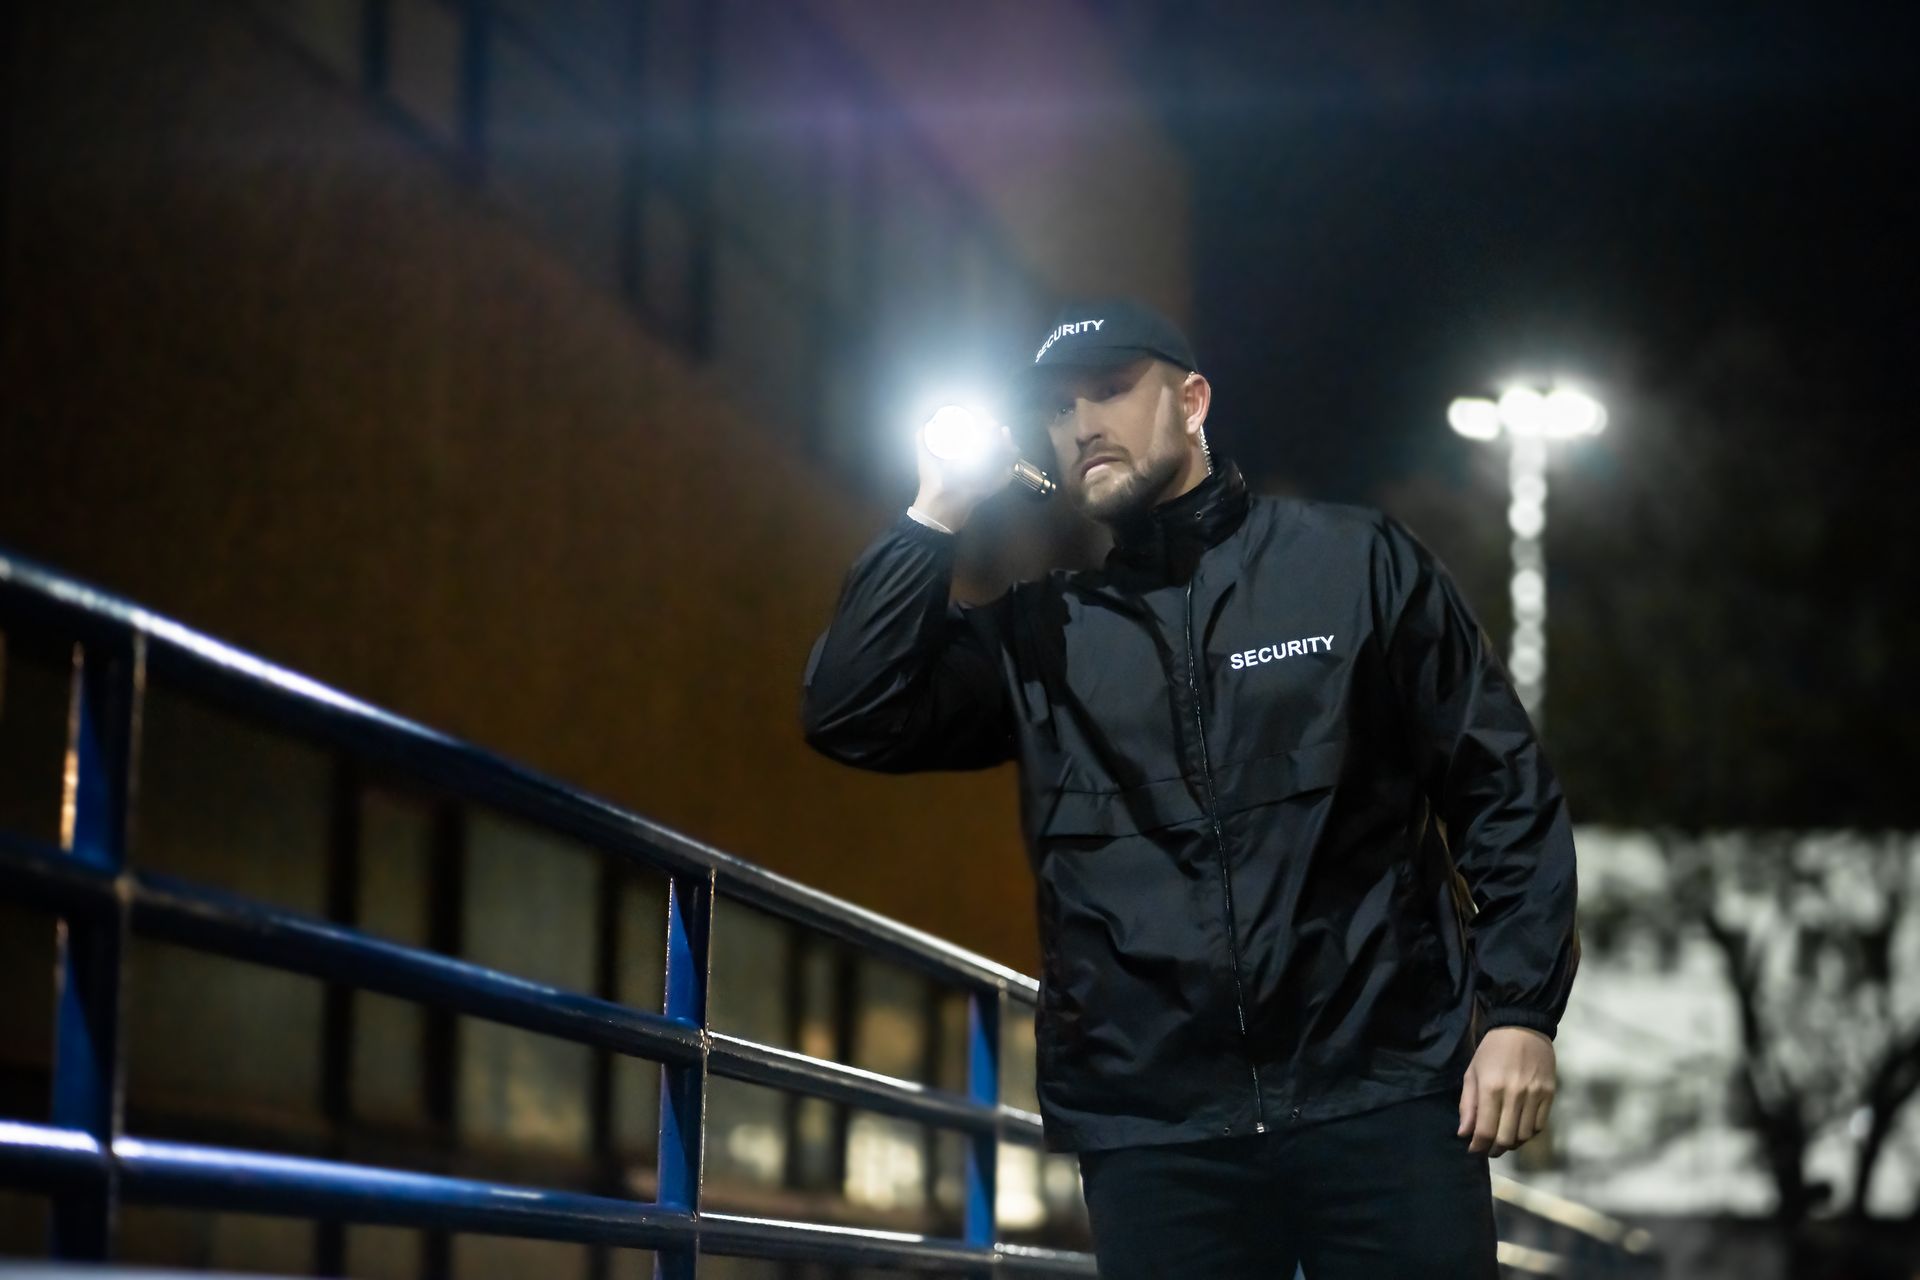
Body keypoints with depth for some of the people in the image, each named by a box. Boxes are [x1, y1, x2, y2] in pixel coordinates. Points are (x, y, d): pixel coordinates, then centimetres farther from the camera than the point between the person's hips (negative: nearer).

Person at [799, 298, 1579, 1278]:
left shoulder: (1355, 563, 6)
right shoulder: (1037, 635, 13)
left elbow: (1500, 787, 4)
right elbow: (847, 716, 1)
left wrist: (1521, 1009, -5)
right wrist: (939, 515, 0)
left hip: (1380, 1097, -2)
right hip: (1152, 1134, 2)